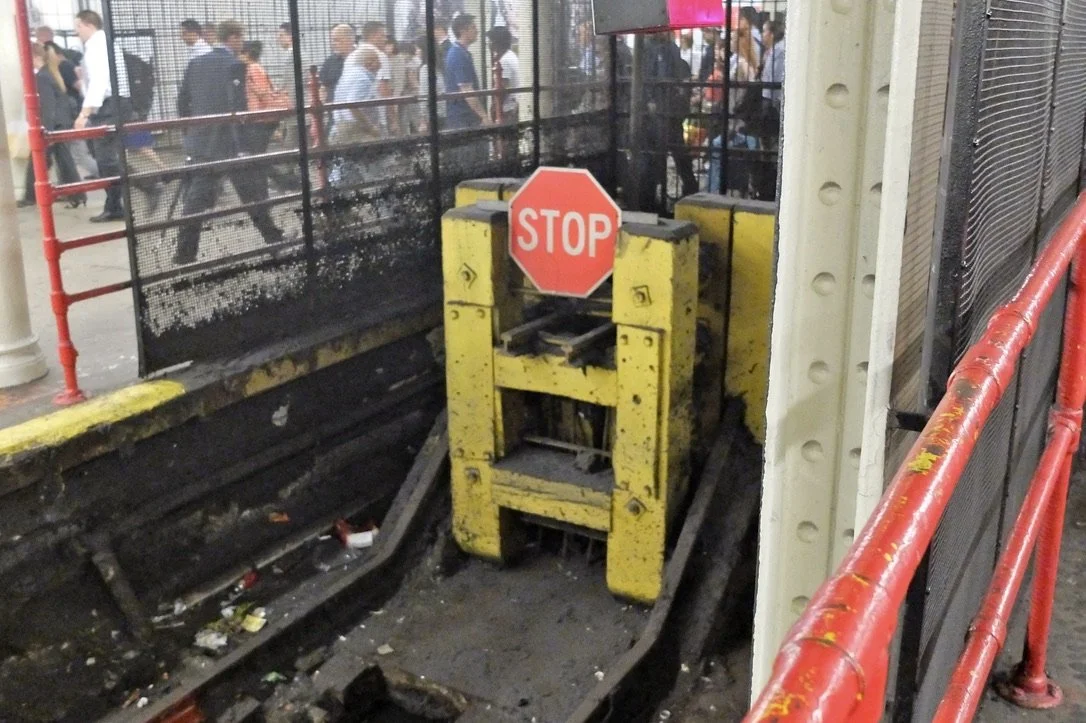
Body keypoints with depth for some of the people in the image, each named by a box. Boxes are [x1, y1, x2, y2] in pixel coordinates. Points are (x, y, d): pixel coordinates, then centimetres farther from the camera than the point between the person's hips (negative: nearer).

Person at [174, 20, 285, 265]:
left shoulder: (195, 64, 10)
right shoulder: (235, 65, -10)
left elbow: (182, 102, 13)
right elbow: (237, 107, -17)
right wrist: (244, 142, -14)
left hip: (200, 142, 5)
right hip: (230, 143, -5)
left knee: (196, 198, 5)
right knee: (253, 193, 9)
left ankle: (185, 251, 2)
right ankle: (272, 237, 21)